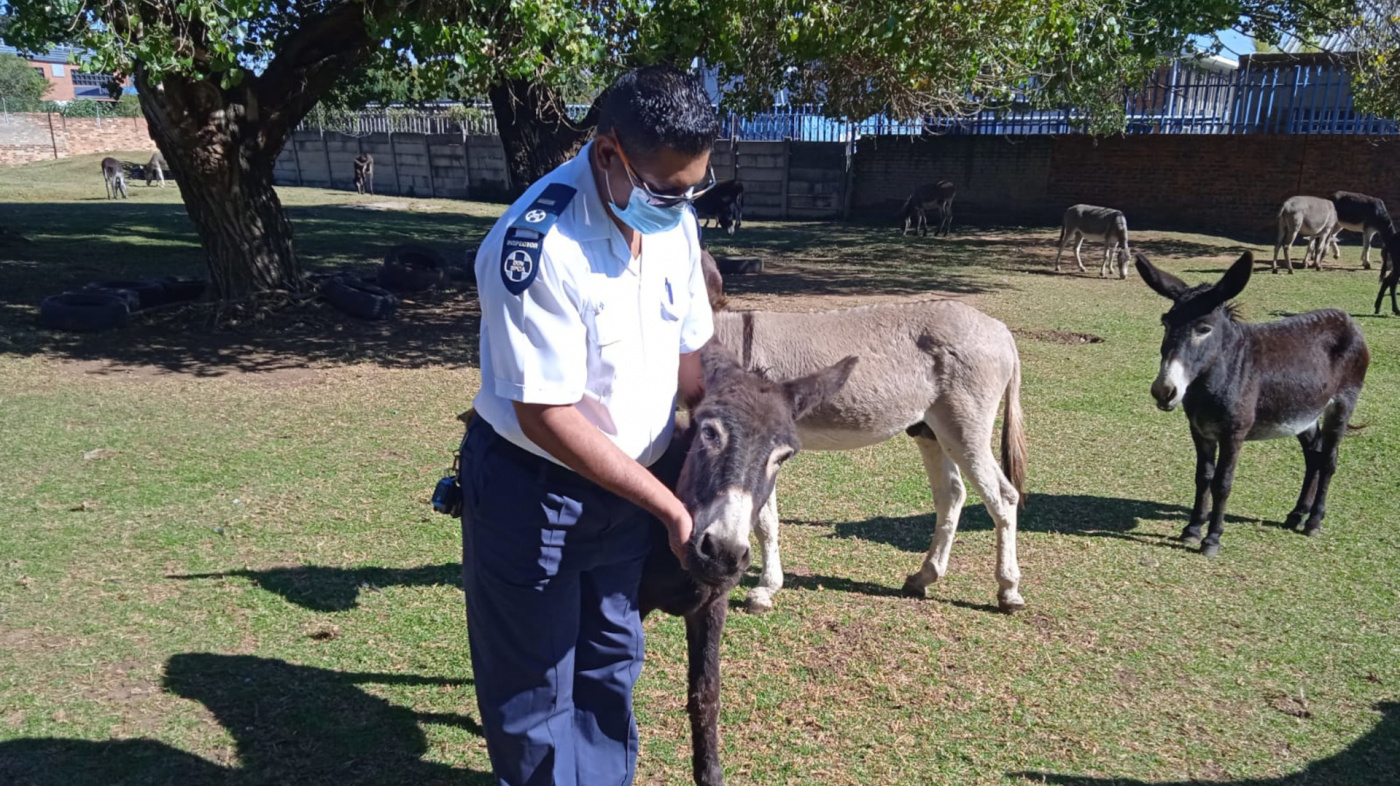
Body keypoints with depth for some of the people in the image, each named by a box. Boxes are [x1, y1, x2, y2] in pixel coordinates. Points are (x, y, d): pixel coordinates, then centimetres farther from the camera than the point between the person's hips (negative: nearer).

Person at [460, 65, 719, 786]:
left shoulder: (672, 216, -6)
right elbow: (546, 416, -26)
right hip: (532, 490, -6)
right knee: (533, 688, 10)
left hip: (626, 484, 7)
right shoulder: (537, 245, -28)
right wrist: (670, 508, -21)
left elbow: (686, 348, 7)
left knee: (612, 663, 22)